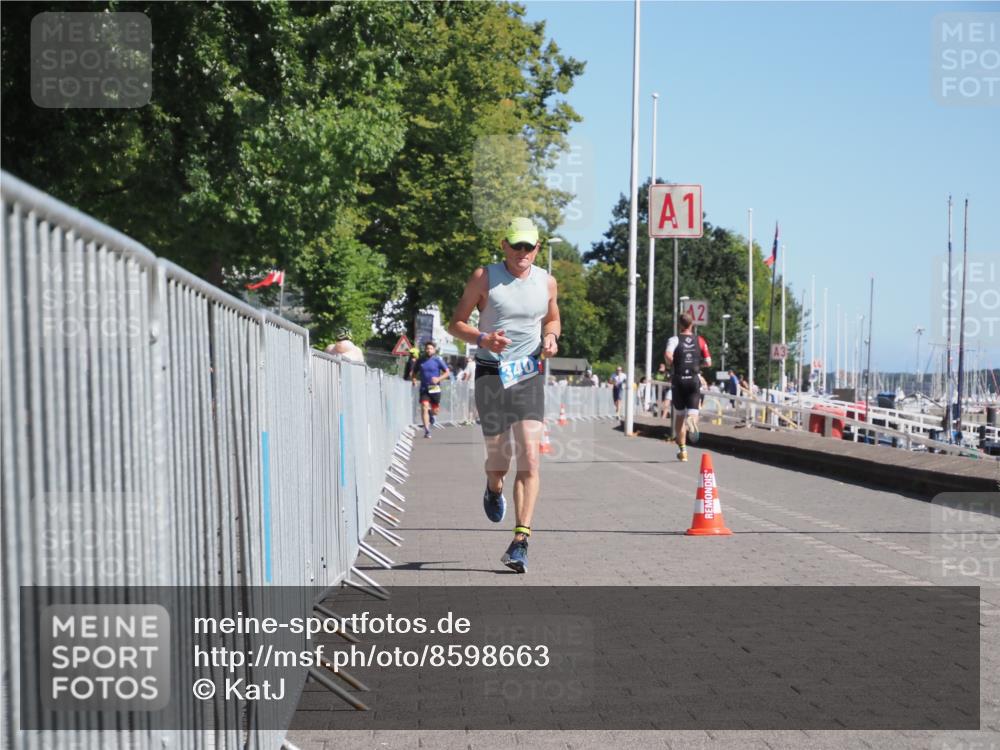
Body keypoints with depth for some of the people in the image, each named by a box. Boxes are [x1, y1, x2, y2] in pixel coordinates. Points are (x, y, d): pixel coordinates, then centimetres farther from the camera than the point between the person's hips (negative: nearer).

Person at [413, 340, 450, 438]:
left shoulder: (438, 360, -2)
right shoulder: (420, 360, 5)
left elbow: (447, 372, -1)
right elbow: (414, 372, 19)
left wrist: (438, 379, -16)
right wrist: (414, 379, -2)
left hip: (435, 388, -1)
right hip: (424, 388, 1)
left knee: (435, 410, 6)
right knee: (424, 408, -15)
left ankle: (431, 414, 44)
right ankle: (427, 430, -13)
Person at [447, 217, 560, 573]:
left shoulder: (547, 282, 7)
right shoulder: (484, 278, -2)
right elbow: (456, 323, 2)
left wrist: (550, 337, 2)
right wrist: (482, 338, -17)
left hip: (529, 375, 2)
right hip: (491, 374, -2)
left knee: (529, 457, -11)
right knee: (498, 458, 4)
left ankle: (521, 541, -11)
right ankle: (494, 490, 44)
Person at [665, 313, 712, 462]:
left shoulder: (675, 339, -2)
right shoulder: (700, 340, 5)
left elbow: (668, 355, -22)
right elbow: (708, 363, 3)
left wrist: (672, 366, -2)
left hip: (679, 380, -1)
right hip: (694, 380, 1)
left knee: (679, 415, 10)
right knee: (692, 410, 1)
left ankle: (683, 450, 12)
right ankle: (693, 422, -39)